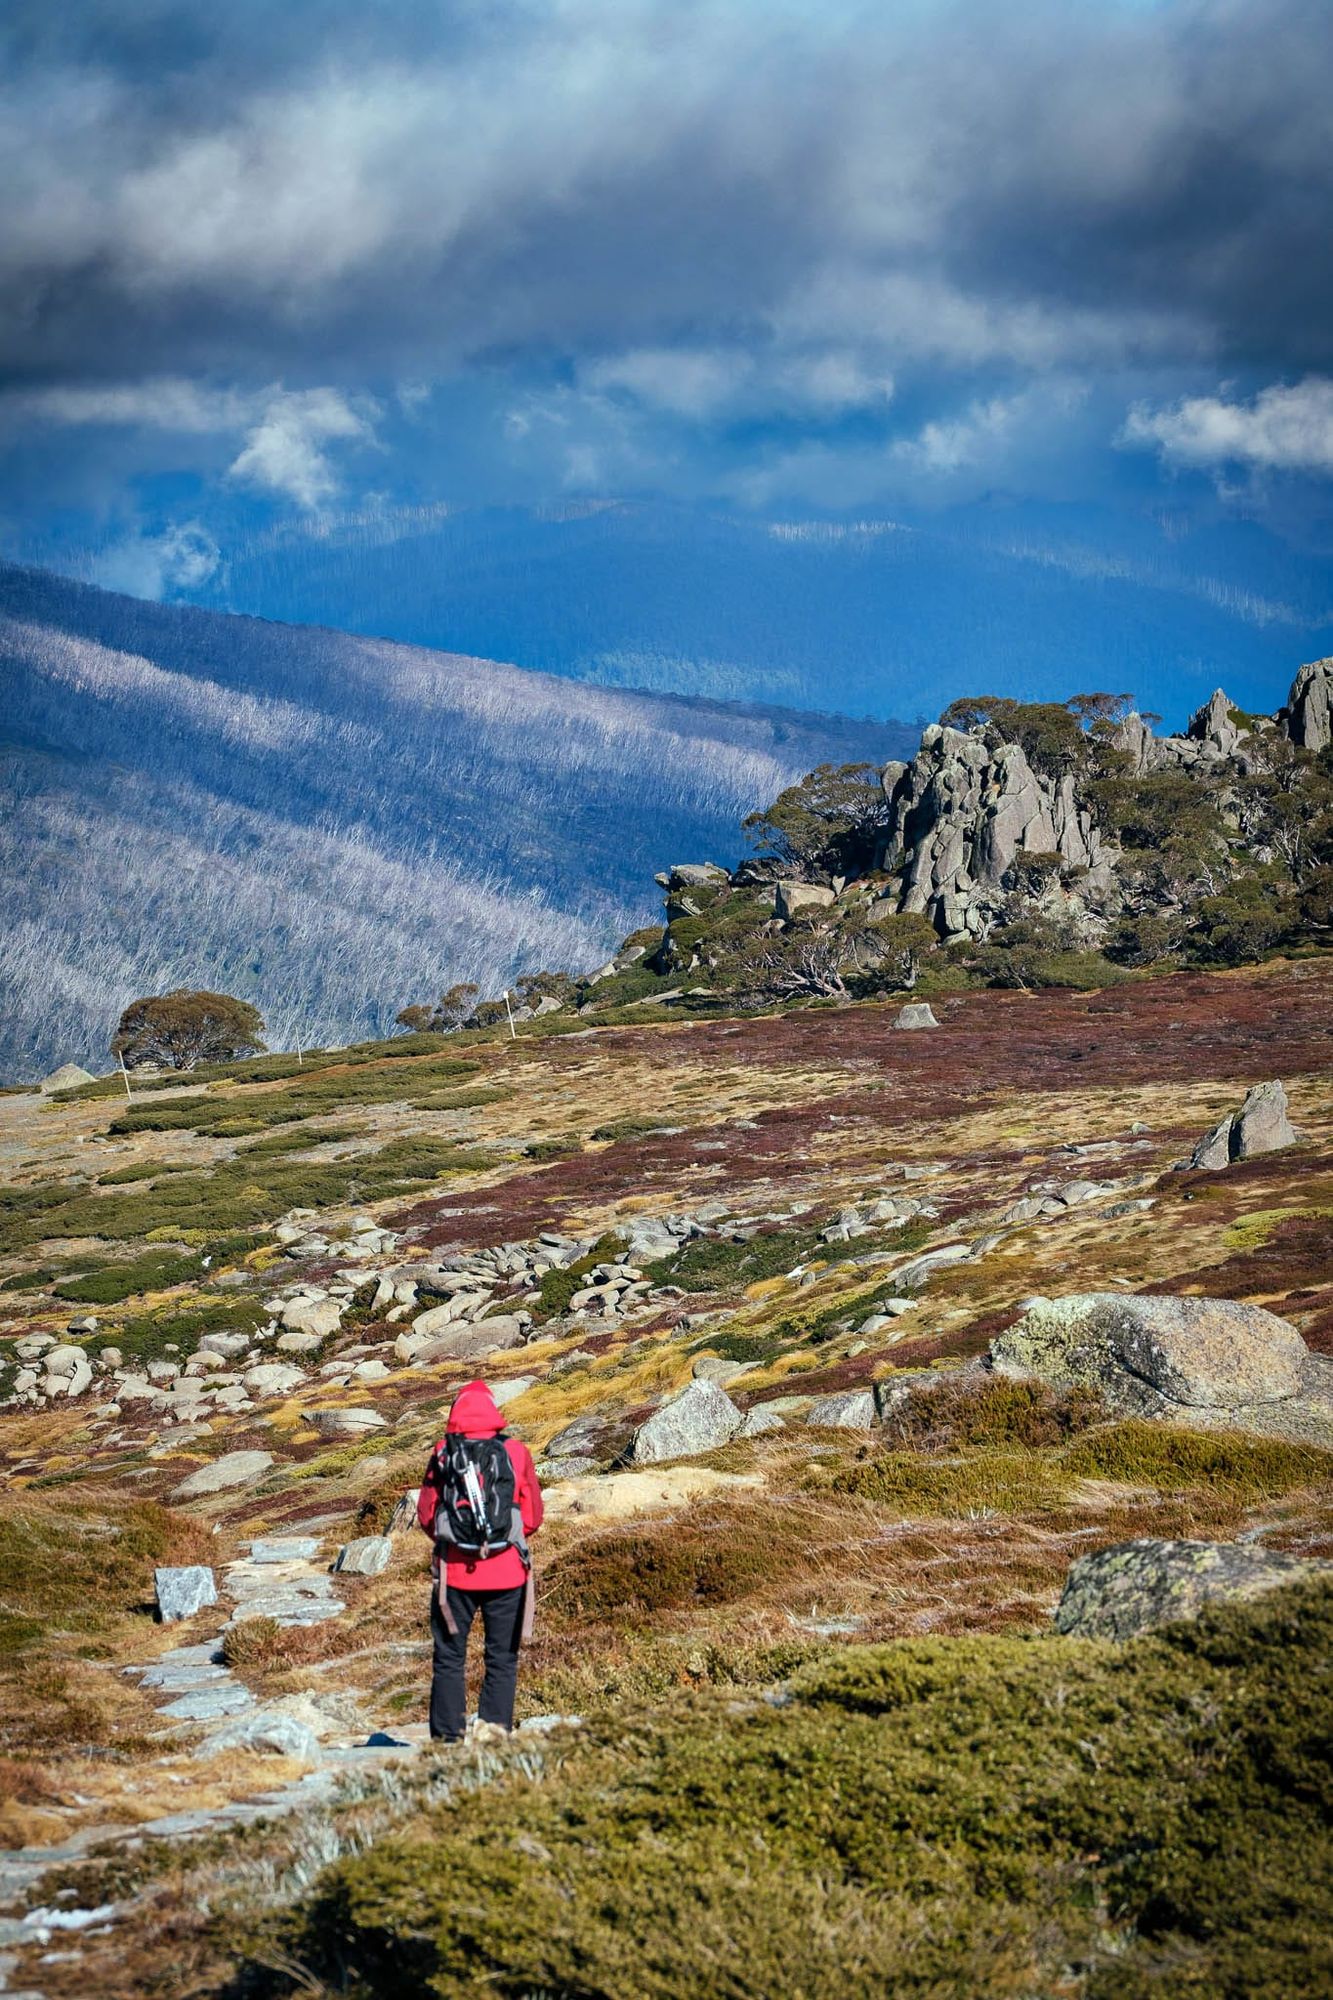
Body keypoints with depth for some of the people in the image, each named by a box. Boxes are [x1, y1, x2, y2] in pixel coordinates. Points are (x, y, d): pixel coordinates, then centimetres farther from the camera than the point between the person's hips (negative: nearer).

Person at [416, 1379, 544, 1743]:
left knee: (449, 1657, 9)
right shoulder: (517, 1452, -3)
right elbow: (533, 1514, 3)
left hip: (454, 1570, 0)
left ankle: (447, 1736, 6)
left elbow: (426, 1513, 1)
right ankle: (495, 1730, 4)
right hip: (506, 1571, 0)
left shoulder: (443, 1454, -4)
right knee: (502, 1658, 9)